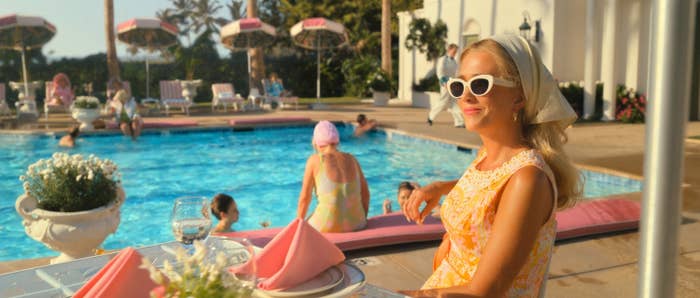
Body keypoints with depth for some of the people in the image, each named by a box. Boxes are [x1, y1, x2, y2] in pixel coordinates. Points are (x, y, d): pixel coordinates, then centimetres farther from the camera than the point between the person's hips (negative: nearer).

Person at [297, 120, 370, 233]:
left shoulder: (315, 160, -1)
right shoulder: (351, 159, 9)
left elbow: (305, 198, 0)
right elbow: (365, 194, 12)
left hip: (328, 226, -4)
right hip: (355, 224, 4)